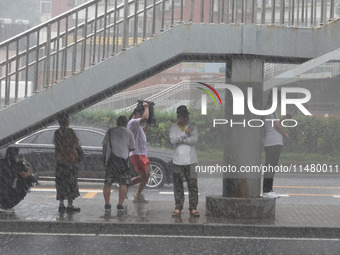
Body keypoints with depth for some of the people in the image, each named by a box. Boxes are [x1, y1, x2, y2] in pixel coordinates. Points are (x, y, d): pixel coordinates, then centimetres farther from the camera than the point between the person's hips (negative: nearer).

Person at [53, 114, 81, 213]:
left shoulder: (56, 132, 5)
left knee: (61, 183, 10)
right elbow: (76, 143, -6)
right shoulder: (69, 131, -10)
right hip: (70, 159, -5)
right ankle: (70, 205, -2)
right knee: (71, 182, -1)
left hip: (60, 160, 5)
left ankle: (61, 205, 11)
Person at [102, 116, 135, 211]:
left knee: (107, 183, 9)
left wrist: (104, 158, 18)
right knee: (123, 183, 3)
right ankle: (120, 204, -3)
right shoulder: (128, 133, 4)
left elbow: (104, 145, 10)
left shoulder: (110, 131, 10)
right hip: (122, 159, -2)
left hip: (110, 159, 2)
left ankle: (107, 204, 9)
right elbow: (132, 148, 7)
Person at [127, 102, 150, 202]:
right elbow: (145, 118, -28)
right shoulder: (132, 122, -12)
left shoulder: (137, 124, 20)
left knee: (147, 175, 13)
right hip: (136, 154, -11)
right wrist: (146, 107, -13)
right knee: (144, 176, -12)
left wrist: (147, 123, 26)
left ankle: (138, 196, 18)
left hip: (142, 153, 11)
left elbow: (143, 131, 39)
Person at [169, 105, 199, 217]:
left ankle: (193, 208, 5)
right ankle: (178, 208, 11)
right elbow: (172, 140, -10)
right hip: (178, 161, 1)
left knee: (193, 185, -1)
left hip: (191, 161, 0)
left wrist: (179, 139, -9)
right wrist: (184, 134, -20)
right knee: (178, 186, 4)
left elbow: (195, 139, -8)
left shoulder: (192, 126, 6)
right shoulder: (173, 127, 7)